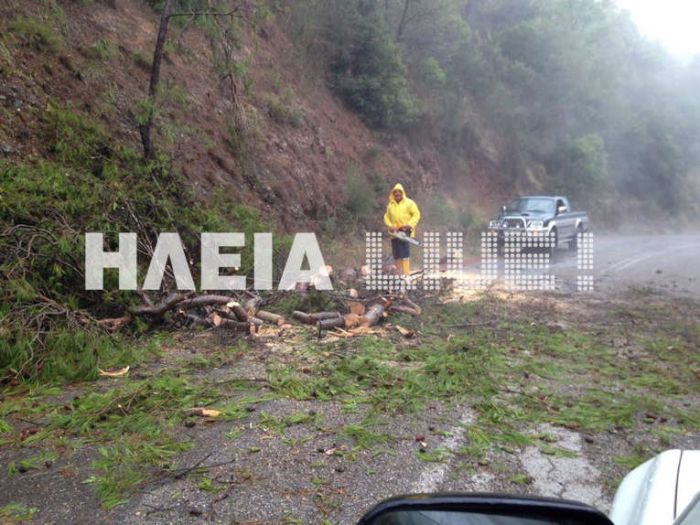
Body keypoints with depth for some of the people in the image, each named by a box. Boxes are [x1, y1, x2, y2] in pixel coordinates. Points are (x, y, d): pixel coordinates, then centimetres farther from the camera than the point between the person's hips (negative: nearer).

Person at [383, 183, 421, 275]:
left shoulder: (409, 203, 0)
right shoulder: (390, 205, 12)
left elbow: (416, 214, -4)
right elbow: (386, 217, 15)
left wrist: (409, 224, -16)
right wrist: (389, 225, -4)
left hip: (405, 231, -5)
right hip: (394, 232, 5)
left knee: (404, 252, -15)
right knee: (396, 254, 5)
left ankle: (406, 273, -16)